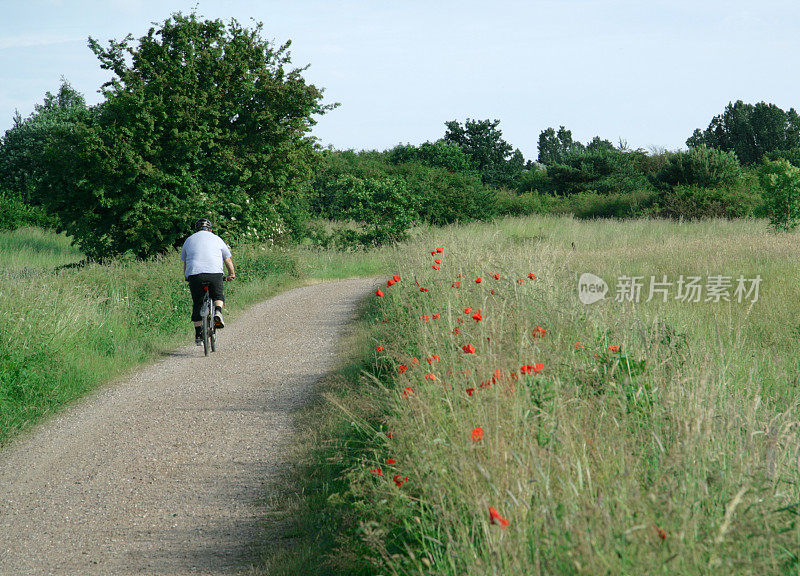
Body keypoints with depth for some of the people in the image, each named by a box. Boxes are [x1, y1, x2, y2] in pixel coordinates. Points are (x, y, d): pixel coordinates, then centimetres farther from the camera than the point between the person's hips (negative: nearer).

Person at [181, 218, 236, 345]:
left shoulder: (189, 240, 22)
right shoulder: (217, 239, 18)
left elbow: (185, 262, 27)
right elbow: (228, 260, 23)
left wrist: (186, 277, 41)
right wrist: (231, 274, 36)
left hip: (194, 274, 1)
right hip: (214, 273, -1)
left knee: (197, 304, 10)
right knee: (218, 296, 20)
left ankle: (198, 336, 8)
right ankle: (218, 312, -12)